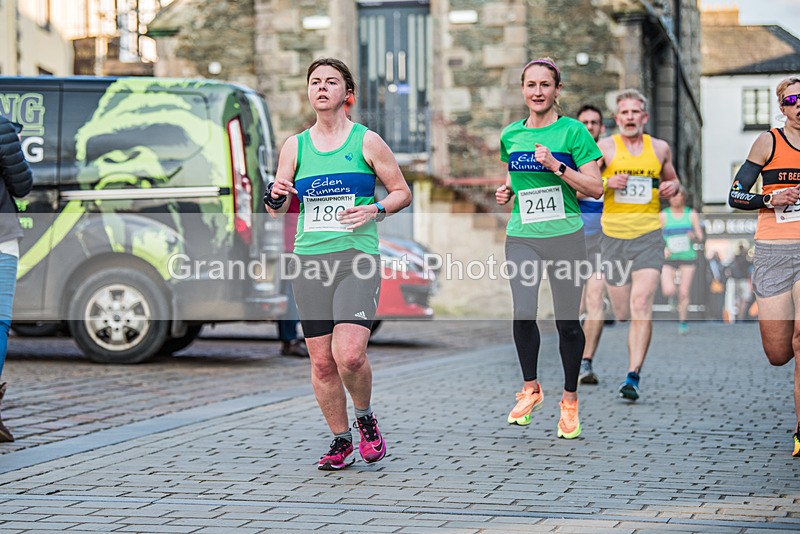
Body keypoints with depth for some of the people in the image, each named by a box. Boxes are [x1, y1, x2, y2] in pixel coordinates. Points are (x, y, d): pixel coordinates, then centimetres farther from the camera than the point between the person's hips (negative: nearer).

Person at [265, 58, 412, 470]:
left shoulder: (366, 141, 4)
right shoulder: (295, 146, 12)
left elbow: (402, 192, 8)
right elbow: (276, 210, 13)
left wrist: (374, 210, -10)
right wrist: (275, 197, -10)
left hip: (357, 257, -3)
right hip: (309, 261, 3)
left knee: (349, 354, -19)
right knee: (321, 361, 2)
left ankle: (365, 416, 10)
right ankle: (341, 440, 18)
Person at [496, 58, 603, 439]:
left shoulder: (572, 131, -3)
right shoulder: (511, 135, 10)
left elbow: (595, 188, -6)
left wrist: (557, 166, -16)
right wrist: (506, 191, 6)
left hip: (565, 236, -3)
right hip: (522, 238, 3)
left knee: (567, 321, 1)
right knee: (523, 313, -13)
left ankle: (569, 399, 17)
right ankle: (530, 388, 10)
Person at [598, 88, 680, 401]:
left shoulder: (660, 149, 10)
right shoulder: (605, 147, 2)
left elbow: (672, 179, 25)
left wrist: (672, 187, 2)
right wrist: (607, 182, -17)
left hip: (648, 235, 0)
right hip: (613, 235, 0)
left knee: (642, 303, -17)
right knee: (621, 313, 3)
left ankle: (633, 377, -20)